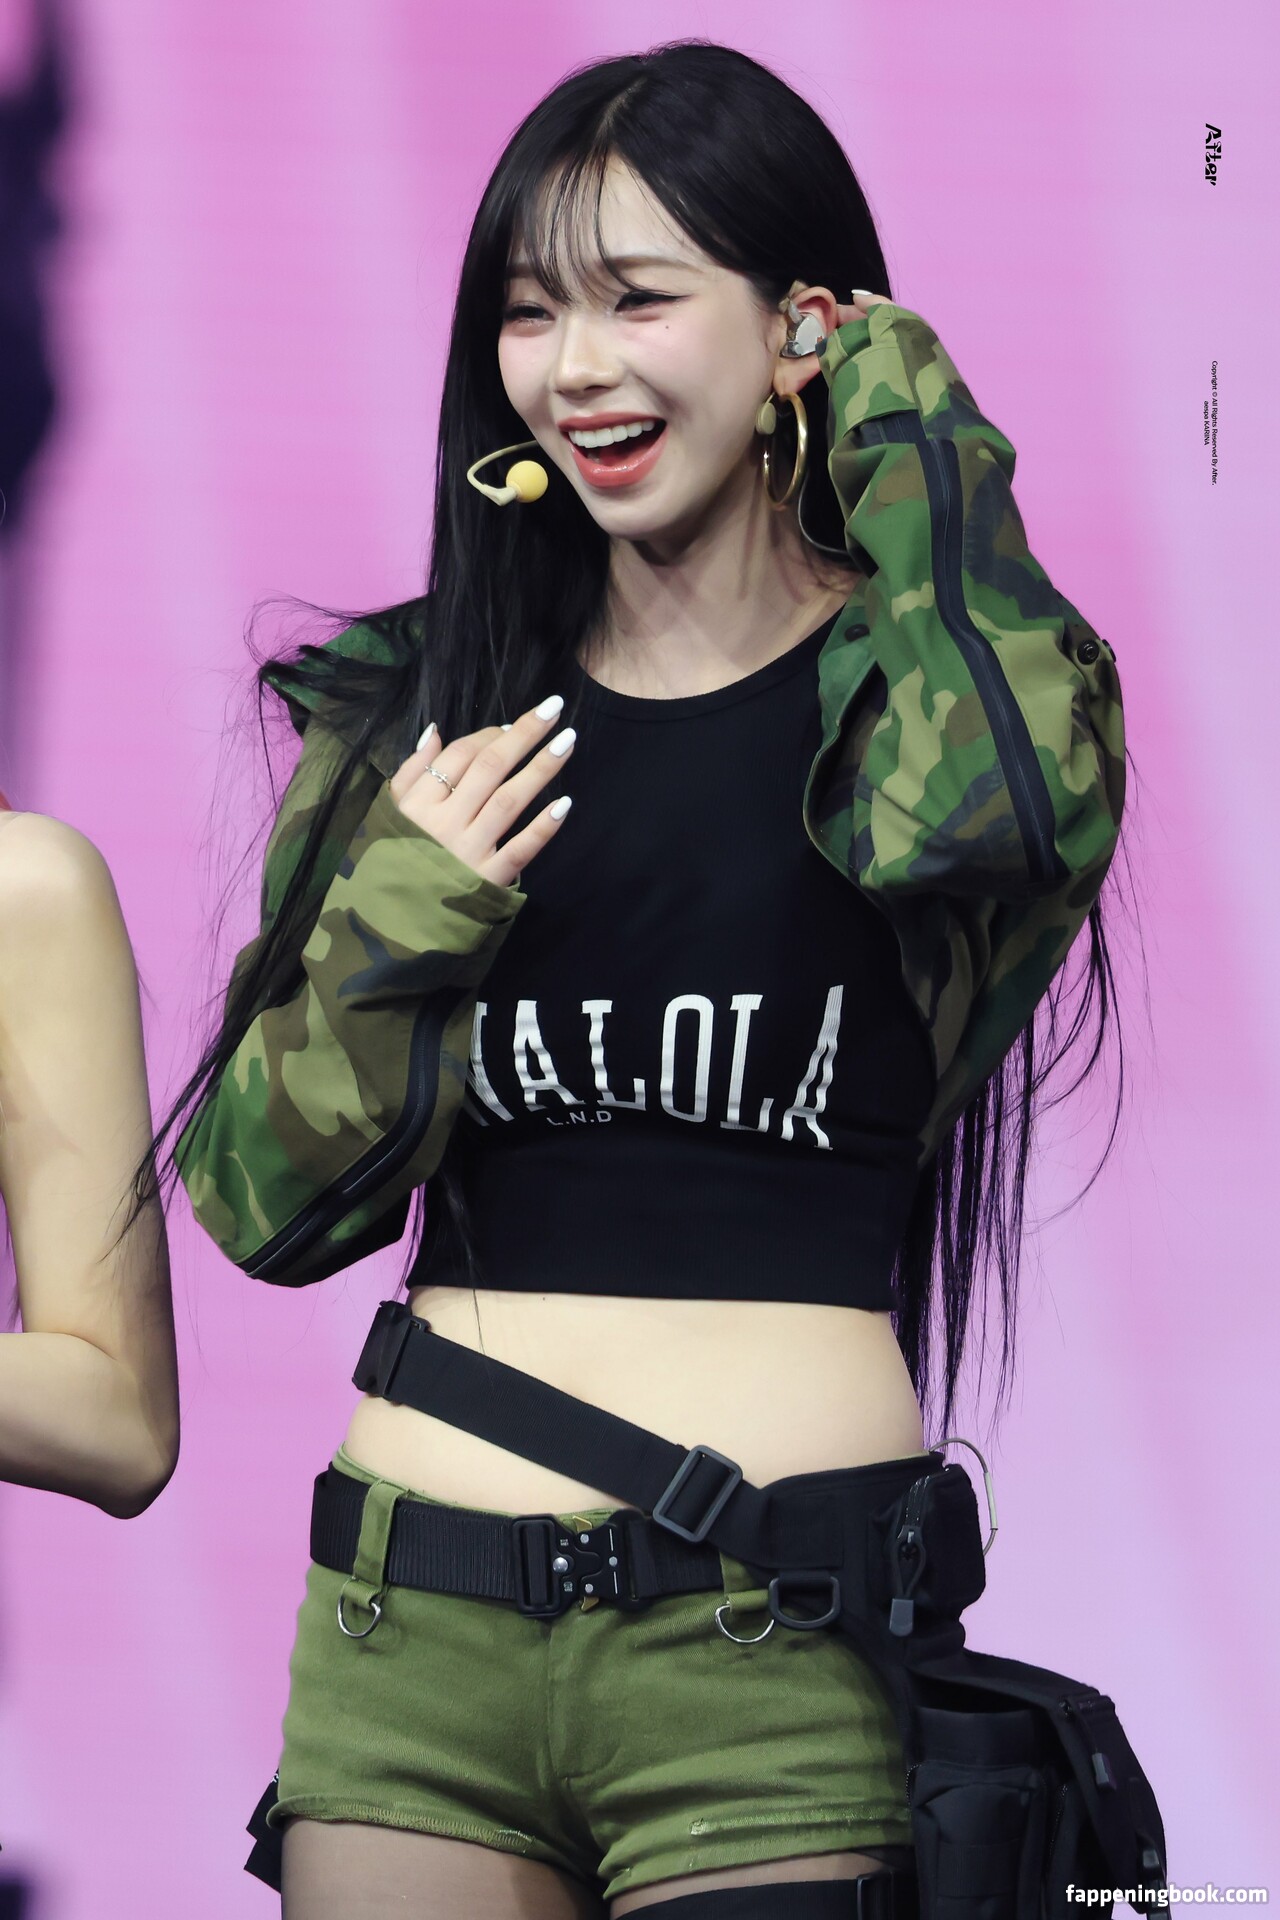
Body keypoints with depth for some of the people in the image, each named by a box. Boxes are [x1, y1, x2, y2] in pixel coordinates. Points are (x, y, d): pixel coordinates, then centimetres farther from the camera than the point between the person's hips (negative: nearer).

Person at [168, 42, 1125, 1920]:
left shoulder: (911, 684, 2)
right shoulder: (413, 709, 12)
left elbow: (1004, 799, -24)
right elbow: (266, 1205, 10)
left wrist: (909, 430, -8)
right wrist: (394, 928, -8)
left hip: (778, 1647, -3)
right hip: (410, 1634, 3)